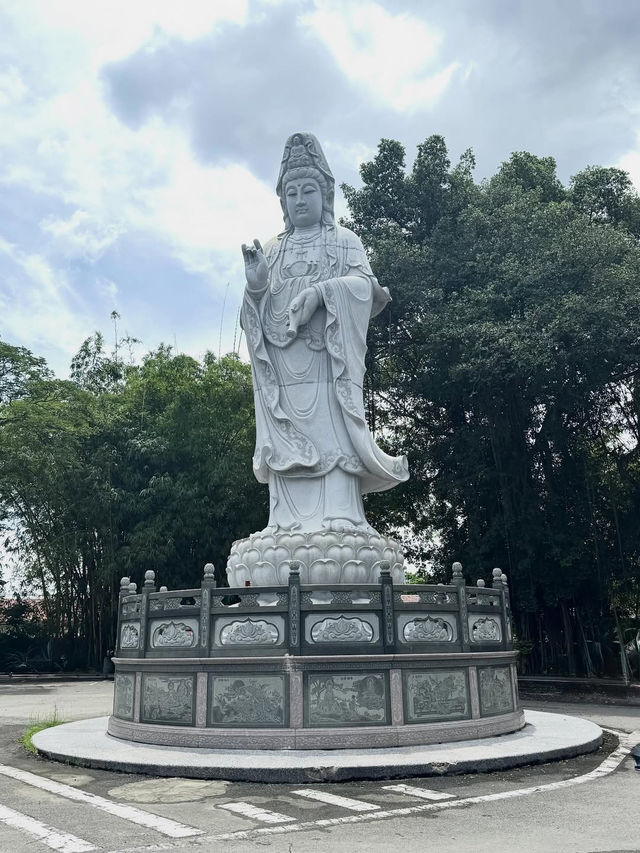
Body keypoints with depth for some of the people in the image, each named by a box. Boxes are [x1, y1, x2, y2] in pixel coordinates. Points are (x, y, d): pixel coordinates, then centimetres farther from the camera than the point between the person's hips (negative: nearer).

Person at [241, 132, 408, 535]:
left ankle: (337, 517, -20)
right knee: (287, 439, -8)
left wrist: (320, 291, -16)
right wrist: (255, 285, -5)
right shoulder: (271, 250, 25)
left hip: (327, 355, -3)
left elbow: (364, 285, 1)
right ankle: (289, 522, -12)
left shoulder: (345, 240, 16)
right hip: (282, 360, 3)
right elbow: (256, 312, 17)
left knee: (329, 432, -15)